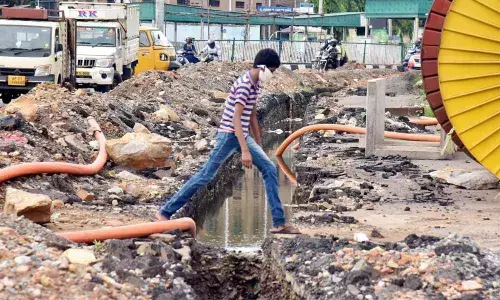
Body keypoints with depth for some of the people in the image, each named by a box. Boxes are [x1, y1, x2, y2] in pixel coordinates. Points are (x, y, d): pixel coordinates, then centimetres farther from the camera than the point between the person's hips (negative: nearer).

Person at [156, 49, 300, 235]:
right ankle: (165, 212, 3)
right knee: (206, 175, -6)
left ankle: (279, 223, -1)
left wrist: (259, 145, 23)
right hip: (230, 135, -9)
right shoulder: (244, 85, -18)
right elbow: (235, 119, -24)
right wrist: (245, 150, -29)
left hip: (243, 136, 9)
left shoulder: (256, 84, 11)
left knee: (270, 170, 0)